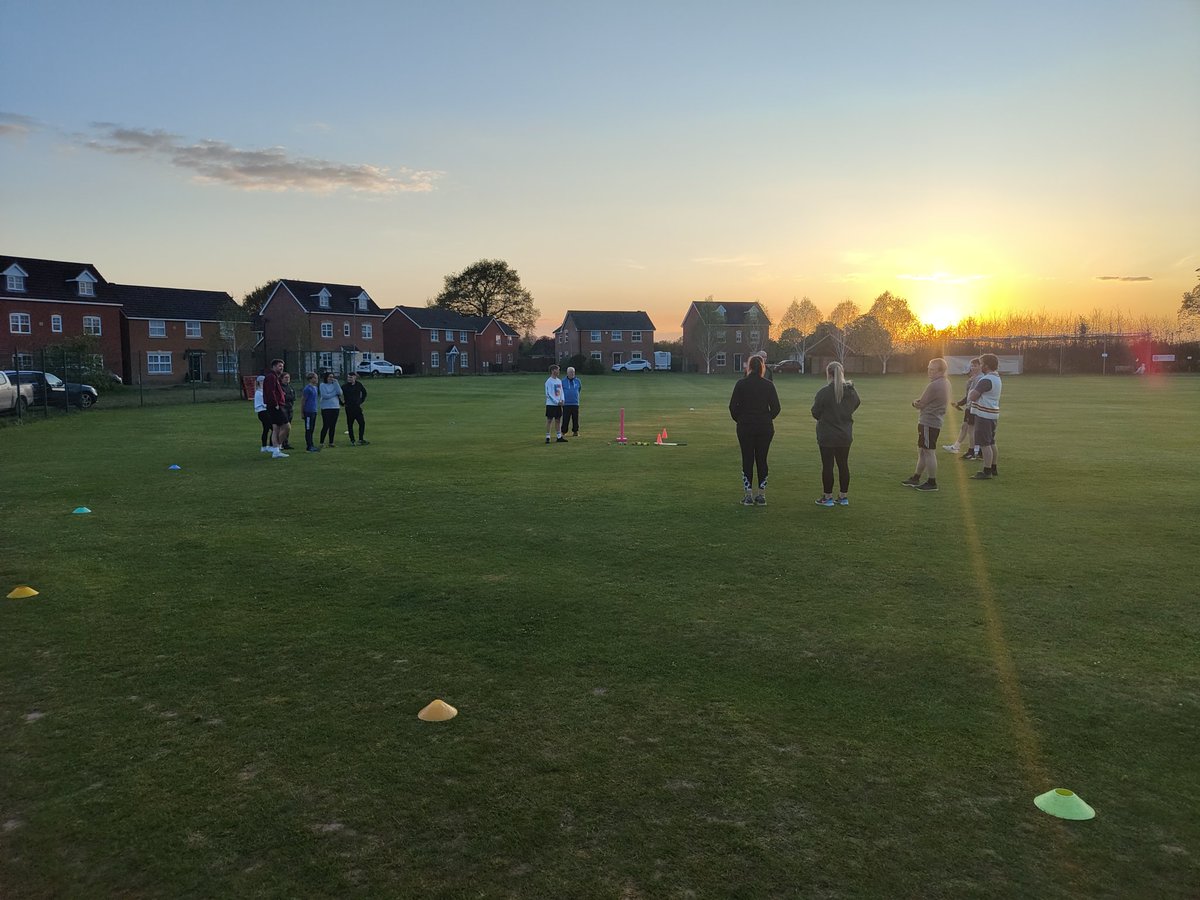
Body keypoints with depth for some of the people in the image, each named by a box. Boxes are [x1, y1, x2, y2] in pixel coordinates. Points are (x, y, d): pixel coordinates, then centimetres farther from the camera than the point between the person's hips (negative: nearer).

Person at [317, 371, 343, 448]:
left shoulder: (334, 384, 11)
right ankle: (321, 442, 1)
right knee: (326, 426, -7)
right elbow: (325, 395, -11)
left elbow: (340, 393, -4)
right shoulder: (322, 385, 0)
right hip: (326, 408, -4)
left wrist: (336, 383, -7)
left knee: (333, 426, 5)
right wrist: (335, 393, -3)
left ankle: (331, 442, 11)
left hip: (335, 407, 4)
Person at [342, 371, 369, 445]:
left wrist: (361, 401, 13)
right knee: (350, 424, 3)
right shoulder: (344, 386, -6)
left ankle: (361, 439, 3)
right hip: (349, 408, -2)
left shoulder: (359, 385, 3)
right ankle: (352, 440, 10)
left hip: (357, 407, 2)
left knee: (362, 423, -5)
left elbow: (364, 393, 18)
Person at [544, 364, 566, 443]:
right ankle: (547, 437, 1)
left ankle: (559, 437, 13)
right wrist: (557, 402, -15)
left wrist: (562, 400, -2)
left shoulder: (559, 381, 13)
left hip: (558, 404, 7)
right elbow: (548, 394, -14)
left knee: (558, 420, 8)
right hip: (551, 404, -7)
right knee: (549, 420, -3)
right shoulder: (549, 381, -10)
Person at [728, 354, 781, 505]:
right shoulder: (768, 385, -3)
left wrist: (739, 420, 9)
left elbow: (733, 406, -6)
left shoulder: (741, 384, -6)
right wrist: (767, 419, 13)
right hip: (765, 427, 1)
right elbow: (776, 407, -2)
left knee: (747, 459, 5)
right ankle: (762, 495, 11)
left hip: (745, 427, -1)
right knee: (762, 459, 8)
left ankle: (748, 495, 5)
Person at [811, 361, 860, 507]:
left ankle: (828, 497, 8)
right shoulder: (851, 392, -1)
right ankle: (844, 496, 20)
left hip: (827, 436, -5)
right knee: (843, 465, 13)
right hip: (845, 436, 5)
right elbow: (855, 405, 15)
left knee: (827, 466, 3)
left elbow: (815, 413, -11)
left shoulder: (823, 392, -17)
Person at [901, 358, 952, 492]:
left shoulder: (934, 386, -21)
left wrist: (915, 402, 8)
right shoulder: (945, 382, 12)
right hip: (936, 421, 10)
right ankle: (916, 478, 27)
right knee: (922, 451, 17)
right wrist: (919, 402, 1)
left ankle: (932, 482, 4)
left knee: (929, 452, -3)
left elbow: (920, 404, -13)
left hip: (929, 422, -10)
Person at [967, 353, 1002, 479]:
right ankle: (993, 469, 26)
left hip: (984, 415, -10)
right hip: (993, 415, 10)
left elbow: (972, 397, -21)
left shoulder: (986, 380, -20)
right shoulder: (997, 378, 14)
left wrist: (970, 394, -1)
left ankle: (987, 471, -3)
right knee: (991, 443, 17)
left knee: (985, 444, -6)